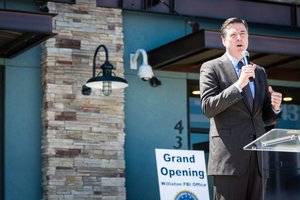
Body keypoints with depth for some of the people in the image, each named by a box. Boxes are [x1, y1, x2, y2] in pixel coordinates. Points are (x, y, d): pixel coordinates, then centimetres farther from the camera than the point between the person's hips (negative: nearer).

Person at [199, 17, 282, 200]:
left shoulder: (260, 72, 22)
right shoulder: (211, 68, 5)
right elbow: (208, 108, -8)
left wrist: (275, 108, 0)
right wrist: (238, 85, -16)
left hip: (257, 157, 5)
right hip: (228, 156, -5)